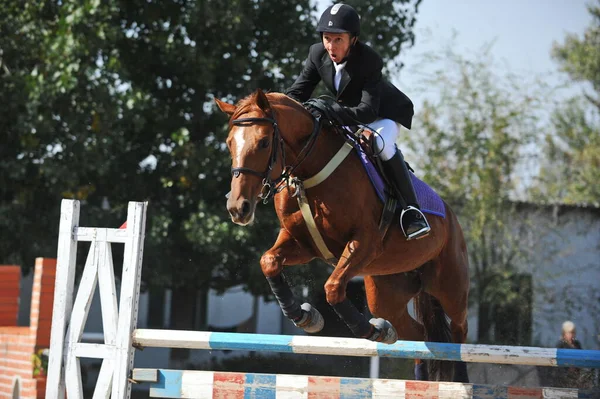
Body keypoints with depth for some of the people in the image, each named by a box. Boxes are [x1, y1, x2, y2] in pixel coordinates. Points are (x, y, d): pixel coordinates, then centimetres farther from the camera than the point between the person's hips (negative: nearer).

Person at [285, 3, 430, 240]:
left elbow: (369, 111, -40)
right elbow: (298, 91, -13)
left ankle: (412, 209, -27)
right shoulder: (317, 54, -17)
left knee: (380, 143, -38)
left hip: (384, 115, -7)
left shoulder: (370, 61, -34)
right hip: (346, 116, 7)